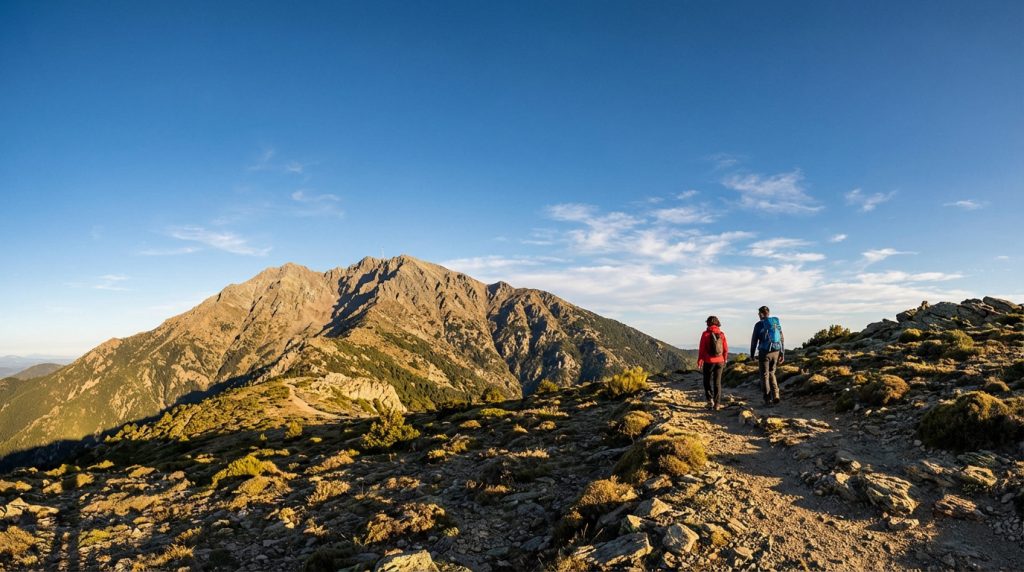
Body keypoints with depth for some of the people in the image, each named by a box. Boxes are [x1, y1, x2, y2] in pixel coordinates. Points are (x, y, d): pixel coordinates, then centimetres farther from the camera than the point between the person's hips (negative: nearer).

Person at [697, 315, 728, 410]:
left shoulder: (705, 334, -9)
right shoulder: (721, 334, -1)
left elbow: (701, 349, -9)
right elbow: (726, 349, 1)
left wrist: (699, 361, -1)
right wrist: (725, 360, 14)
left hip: (708, 361, -3)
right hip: (719, 361, 3)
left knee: (707, 381, 12)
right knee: (717, 382, 9)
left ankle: (710, 399, -4)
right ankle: (717, 404, 9)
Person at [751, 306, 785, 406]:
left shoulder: (759, 324, -6)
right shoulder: (777, 323, 8)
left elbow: (754, 340, -3)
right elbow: (782, 339, 9)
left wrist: (752, 354, 6)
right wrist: (782, 354, 14)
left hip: (764, 352, -4)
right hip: (776, 352, 5)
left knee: (764, 375, 4)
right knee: (771, 373, 20)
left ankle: (768, 399, 3)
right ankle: (775, 395, 7)